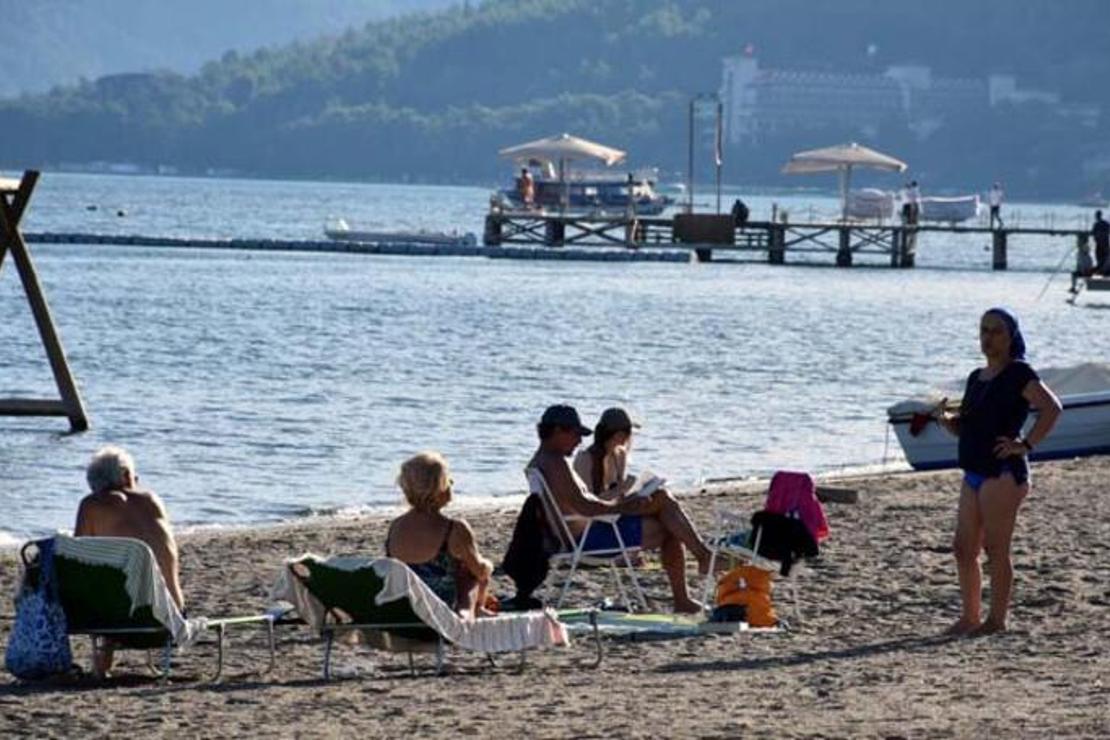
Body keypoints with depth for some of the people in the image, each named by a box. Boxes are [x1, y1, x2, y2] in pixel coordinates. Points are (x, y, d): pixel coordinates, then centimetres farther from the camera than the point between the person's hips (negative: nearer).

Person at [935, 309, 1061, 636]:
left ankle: (997, 619, -1)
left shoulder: (1018, 374, -8)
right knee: (964, 548, 8)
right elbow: (964, 427, 24)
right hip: (974, 473, 9)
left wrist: (1026, 444, -19)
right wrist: (947, 419, 2)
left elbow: (1051, 407, -20)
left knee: (996, 548, -6)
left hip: (1003, 473, -9)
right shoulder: (976, 378, 17)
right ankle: (970, 617, 15)